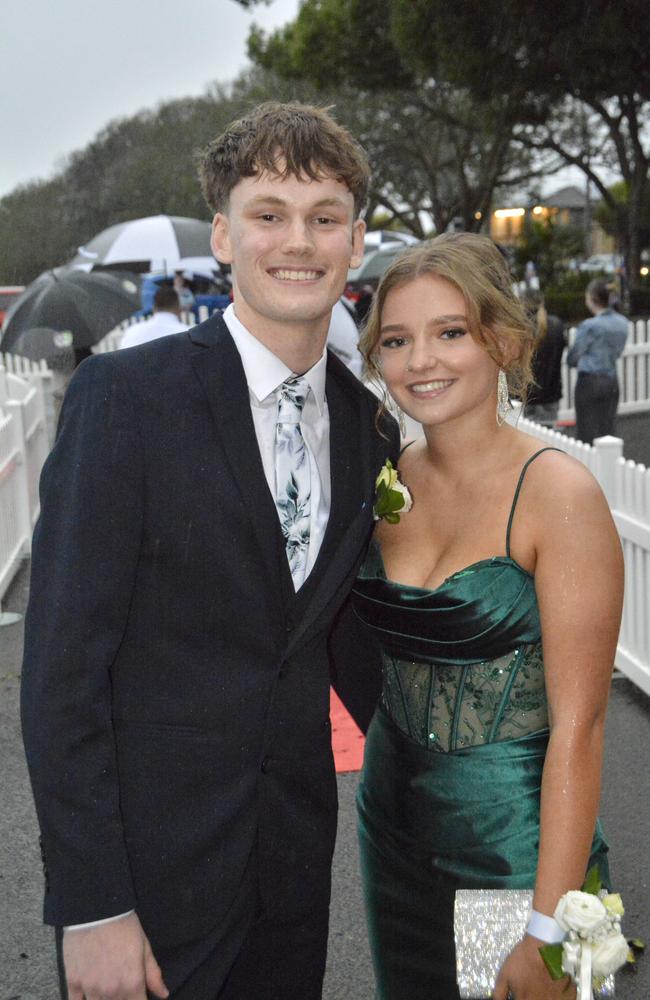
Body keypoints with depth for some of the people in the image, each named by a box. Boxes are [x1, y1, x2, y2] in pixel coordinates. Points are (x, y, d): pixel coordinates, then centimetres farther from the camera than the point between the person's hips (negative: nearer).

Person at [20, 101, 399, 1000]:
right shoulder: (123, 397, -14)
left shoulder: (367, 427, 3)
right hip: (149, 865, -5)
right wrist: (91, 908, -16)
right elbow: (62, 666, -15)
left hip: (295, 860, 5)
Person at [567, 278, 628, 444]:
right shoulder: (622, 323, 3)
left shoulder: (589, 326, -15)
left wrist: (581, 363, 14)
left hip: (590, 382, -6)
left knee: (587, 433, 0)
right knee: (607, 429, 11)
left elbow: (572, 358, -7)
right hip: (612, 381, 6)